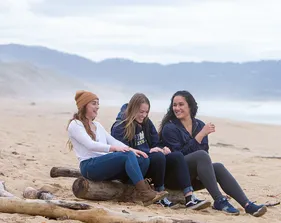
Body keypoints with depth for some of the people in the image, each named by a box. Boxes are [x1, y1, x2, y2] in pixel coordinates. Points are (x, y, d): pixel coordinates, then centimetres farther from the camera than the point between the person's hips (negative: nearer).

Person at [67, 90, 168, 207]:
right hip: (90, 167, -8)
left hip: (106, 164, 8)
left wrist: (131, 149, -3)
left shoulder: (97, 125, 27)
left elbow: (113, 141, 16)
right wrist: (114, 148, -28)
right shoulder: (75, 125, 1)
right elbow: (90, 145, -15)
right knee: (127, 155, -31)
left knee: (143, 160, -15)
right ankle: (144, 194, -39)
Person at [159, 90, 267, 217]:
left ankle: (247, 205, -35)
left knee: (218, 167, -23)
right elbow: (180, 155, -19)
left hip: (192, 179, 5)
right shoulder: (169, 128, -7)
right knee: (201, 154, -30)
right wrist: (201, 135, -23)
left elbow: (205, 150, 6)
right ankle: (219, 201, -37)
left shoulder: (199, 125, 10)